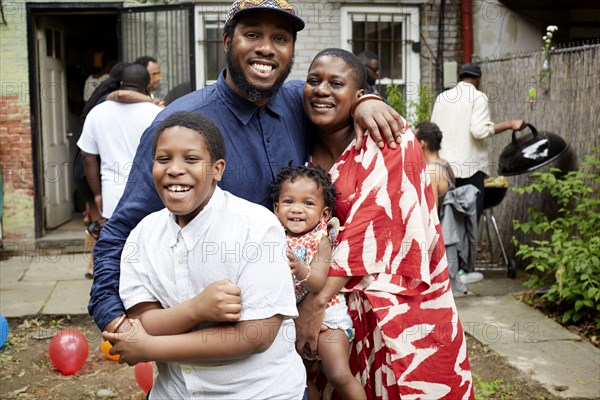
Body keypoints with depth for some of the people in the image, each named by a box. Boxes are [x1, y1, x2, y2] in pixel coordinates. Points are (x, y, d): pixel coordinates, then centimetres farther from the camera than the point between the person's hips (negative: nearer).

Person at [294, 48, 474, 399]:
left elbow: (368, 222, -24)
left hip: (400, 300, -4)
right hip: (341, 298, 5)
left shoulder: (388, 139, -15)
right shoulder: (307, 151, 2)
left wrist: (317, 300, -28)